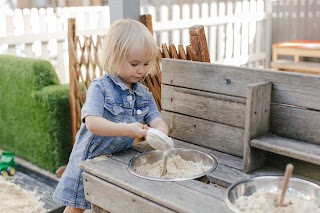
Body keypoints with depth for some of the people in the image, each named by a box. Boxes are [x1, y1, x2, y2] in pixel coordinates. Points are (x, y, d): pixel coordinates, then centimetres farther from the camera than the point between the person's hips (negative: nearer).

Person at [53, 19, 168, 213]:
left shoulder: (145, 95, -1)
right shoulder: (100, 87, -19)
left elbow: (158, 121, -10)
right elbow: (92, 123, -31)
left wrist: (160, 133, -34)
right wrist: (126, 129, -43)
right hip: (90, 159, -4)